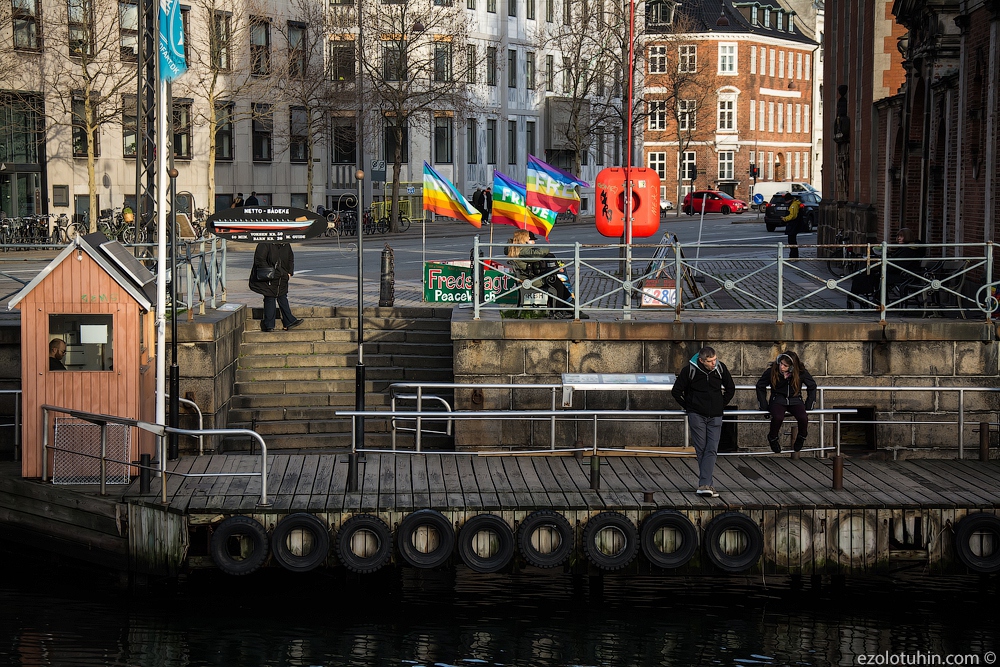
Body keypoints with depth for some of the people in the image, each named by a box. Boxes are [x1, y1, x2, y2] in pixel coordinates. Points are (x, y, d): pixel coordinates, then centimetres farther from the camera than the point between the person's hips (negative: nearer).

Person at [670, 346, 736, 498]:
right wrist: (688, 407, 3)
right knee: (701, 450, 0)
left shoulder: (721, 368, -1)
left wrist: (721, 405, 10)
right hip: (697, 415, -2)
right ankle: (708, 484, 5)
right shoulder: (689, 370, -9)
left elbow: (731, 388, 16)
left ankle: (704, 485, -14)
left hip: (715, 417, 2)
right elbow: (676, 391, 3)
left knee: (712, 450, -8)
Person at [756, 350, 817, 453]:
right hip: (778, 400, -1)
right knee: (778, 417, -34)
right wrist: (764, 406, 2)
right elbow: (760, 386, 7)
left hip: (795, 400, 1)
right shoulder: (771, 371, -10)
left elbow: (812, 386, 10)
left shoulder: (801, 373, -8)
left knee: (803, 418, -29)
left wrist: (808, 405, 6)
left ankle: (802, 437, 6)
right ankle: (772, 438, -2)